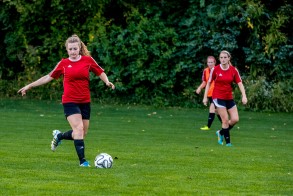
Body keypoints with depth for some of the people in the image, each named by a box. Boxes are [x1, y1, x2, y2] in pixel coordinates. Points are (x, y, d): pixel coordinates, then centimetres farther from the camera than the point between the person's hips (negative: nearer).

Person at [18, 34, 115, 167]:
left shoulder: (88, 60, 2)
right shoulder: (63, 63, 1)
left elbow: (100, 73, 12)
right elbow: (49, 77, 10)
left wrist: (107, 82, -9)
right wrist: (30, 86, 11)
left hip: (85, 101, 3)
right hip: (70, 101, -3)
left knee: (82, 134, 6)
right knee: (79, 128, -19)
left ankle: (59, 136, 34)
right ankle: (82, 161, -16)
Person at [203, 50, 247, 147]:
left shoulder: (234, 70, -1)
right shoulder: (215, 69, -6)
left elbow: (240, 83, -3)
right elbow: (209, 83, 2)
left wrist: (244, 96, -15)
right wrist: (205, 97, 1)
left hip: (229, 98, 4)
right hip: (218, 98, -4)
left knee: (235, 119, -2)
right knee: (225, 120, -9)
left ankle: (221, 133, 21)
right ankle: (228, 141, 2)